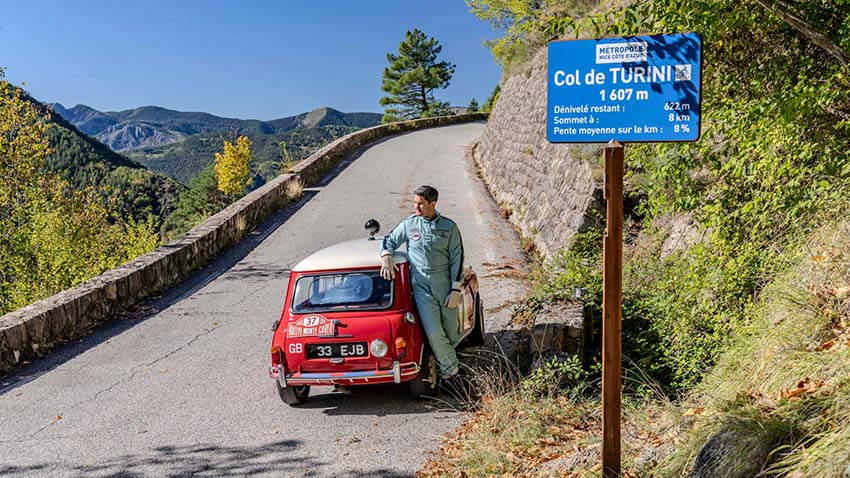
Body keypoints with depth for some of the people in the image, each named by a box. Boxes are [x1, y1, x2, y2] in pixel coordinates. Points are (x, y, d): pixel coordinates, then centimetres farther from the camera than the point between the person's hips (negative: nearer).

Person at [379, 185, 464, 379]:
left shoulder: (449, 227, 0)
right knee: (433, 332, -9)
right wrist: (386, 257, -8)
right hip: (422, 287, 0)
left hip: (445, 285, 0)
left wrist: (456, 290, -5)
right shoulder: (409, 224, 3)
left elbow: (457, 259, 0)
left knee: (451, 332, 7)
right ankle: (451, 367, 8)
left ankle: (448, 357, 35)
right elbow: (388, 240, 15)